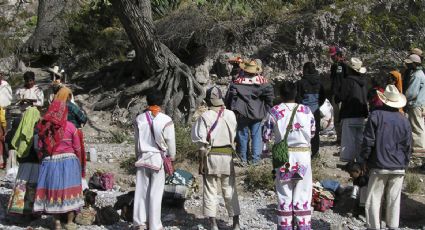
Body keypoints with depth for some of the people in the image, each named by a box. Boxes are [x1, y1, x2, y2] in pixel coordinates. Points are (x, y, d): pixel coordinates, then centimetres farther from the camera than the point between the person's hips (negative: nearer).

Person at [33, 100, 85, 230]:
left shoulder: (43, 127, 0)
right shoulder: (70, 127, -6)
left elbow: (40, 147, 4)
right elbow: (77, 148, 0)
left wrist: (43, 160, 17)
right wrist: (79, 164, 13)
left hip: (49, 162, 2)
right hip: (68, 161, -2)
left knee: (54, 191, 9)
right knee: (69, 190, 6)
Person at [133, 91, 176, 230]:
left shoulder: (139, 119, 0)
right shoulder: (166, 120, -11)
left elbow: (136, 140, 8)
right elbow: (171, 142, -5)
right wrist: (172, 157, 11)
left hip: (143, 157, 3)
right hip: (159, 158, -3)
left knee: (141, 191, 10)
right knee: (156, 192, 3)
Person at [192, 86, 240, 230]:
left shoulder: (205, 116, -9)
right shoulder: (230, 115, -1)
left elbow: (200, 139, -10)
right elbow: (235, 134, -1)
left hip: (211, 156, -2)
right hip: (227, 156, 2)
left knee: (210, 191, 7)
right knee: (230, 191, 12)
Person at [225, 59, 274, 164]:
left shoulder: (238, 80, -7)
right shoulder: (262, 81, -3)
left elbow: (230, 96, -8)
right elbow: (270, 94, -6)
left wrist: (230, 109, 4)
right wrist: (266, 109, 5)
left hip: (242, 113, -1)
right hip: (257, 114, 1)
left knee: (243, 135, 9)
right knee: (256, 136, 9)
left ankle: (243, 159, 14)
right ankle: (255, 159, 9)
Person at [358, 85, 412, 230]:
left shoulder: (376, 116, -7)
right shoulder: (404, 120, 4)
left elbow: (368, 141, -8)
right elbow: (408, 146, 9)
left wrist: (364, 160, 3)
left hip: (379, 166, -3)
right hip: (399, 168, 3)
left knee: (374, 200, 3)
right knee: (394, 200, 9)